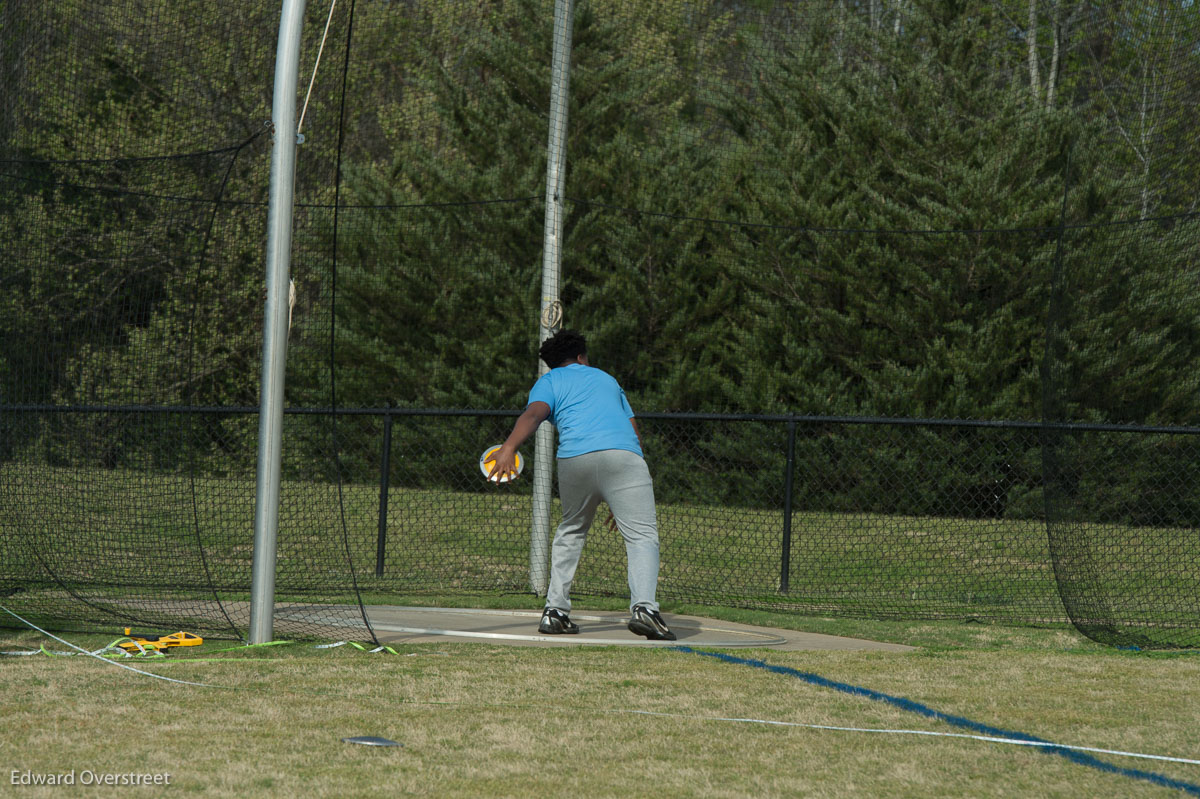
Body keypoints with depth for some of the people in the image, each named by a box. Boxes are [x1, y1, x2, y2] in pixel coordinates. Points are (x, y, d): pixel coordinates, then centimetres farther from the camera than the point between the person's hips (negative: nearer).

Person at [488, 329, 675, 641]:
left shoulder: (549, 382, 21)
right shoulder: (606, 378, 32)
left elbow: (534, 414, -3)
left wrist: (509, 446, -20)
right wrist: (622, 501, 37)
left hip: (574, 459, 0)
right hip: (623, 453, 0)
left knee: (570, 532, 22)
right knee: (642, 536, -6)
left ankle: (555, 611, 16)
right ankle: (643, 606, -29)